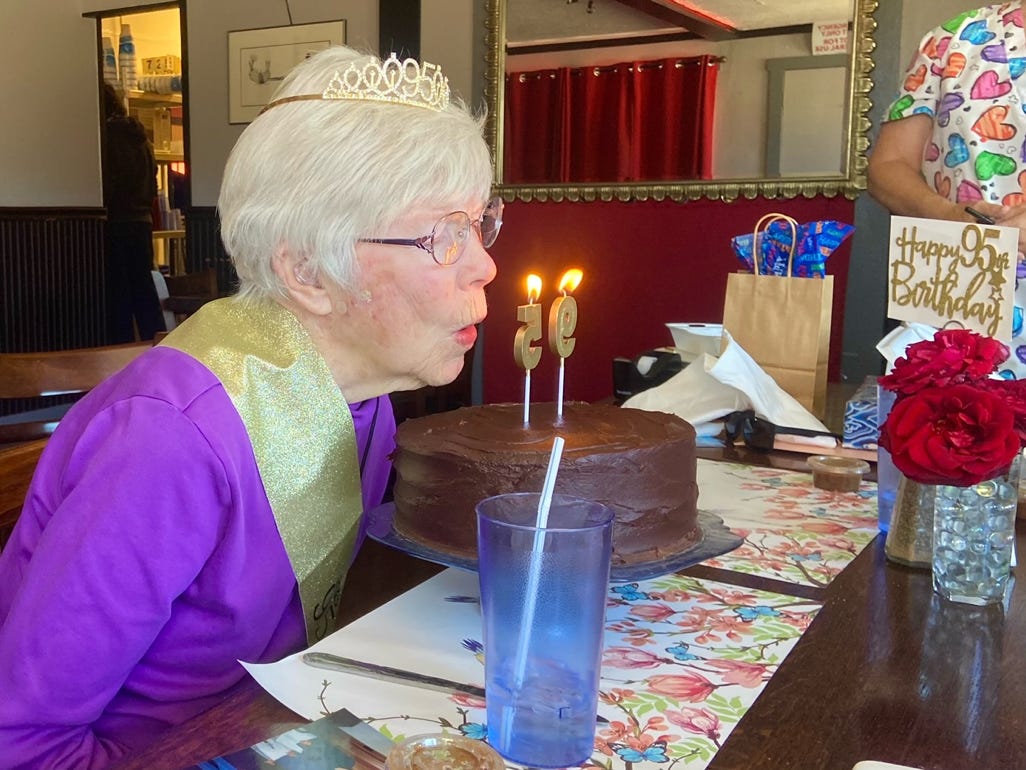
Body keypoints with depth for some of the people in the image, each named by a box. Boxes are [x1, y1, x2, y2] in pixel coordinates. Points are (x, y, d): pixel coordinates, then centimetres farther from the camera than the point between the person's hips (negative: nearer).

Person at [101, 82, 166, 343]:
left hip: (115, 223, -7)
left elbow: (105, 185, -15)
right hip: (142, 221, 7)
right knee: (144, 286, 11)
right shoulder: (139, 135, 11)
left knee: (117, 294, -2)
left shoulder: (106, 135, -11)